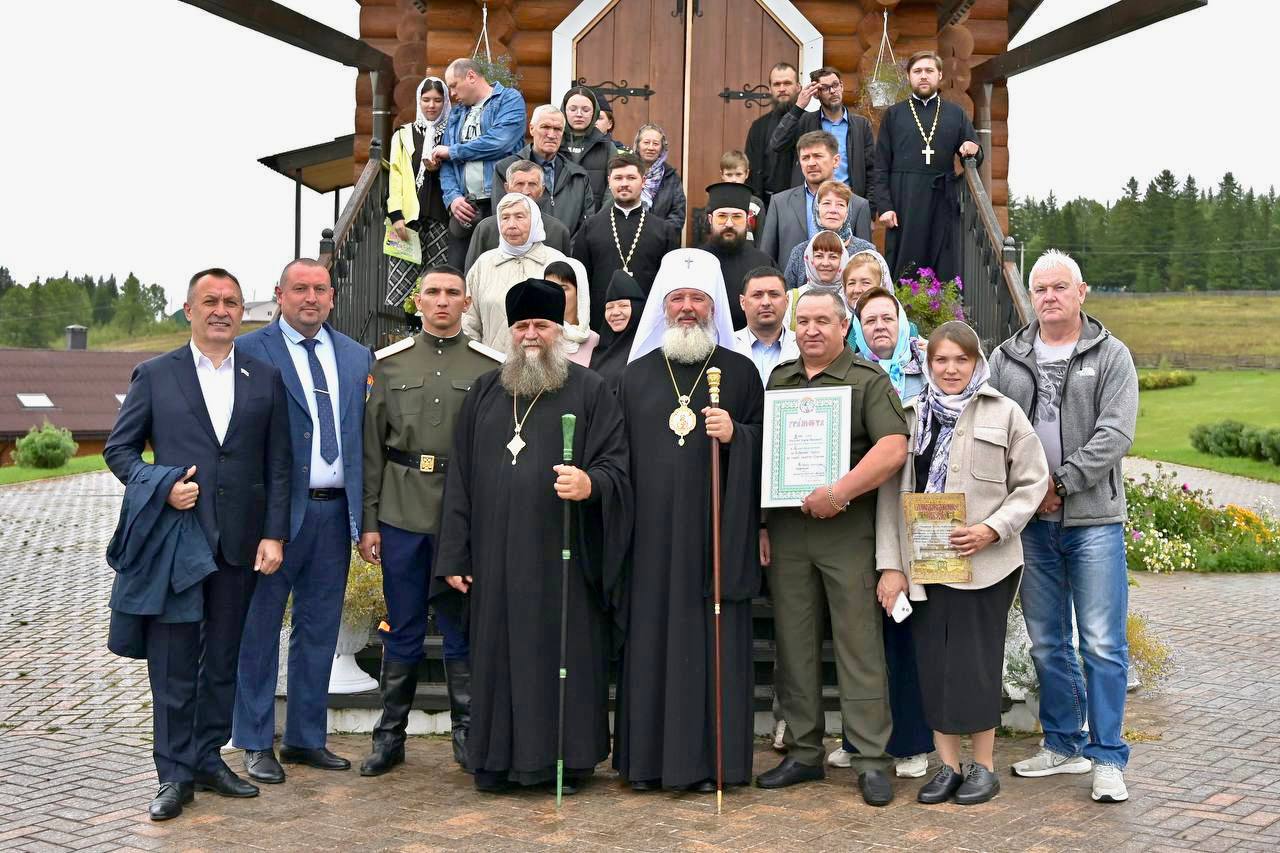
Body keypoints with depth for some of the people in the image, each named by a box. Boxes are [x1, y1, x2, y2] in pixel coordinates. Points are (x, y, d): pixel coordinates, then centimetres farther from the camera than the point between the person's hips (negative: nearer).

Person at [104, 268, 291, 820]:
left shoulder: (266, 379, 9)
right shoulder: (154, 375, 5)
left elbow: (278, 465, 7)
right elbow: (119, 448, 6)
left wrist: (274, 535, -1)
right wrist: (160, 485, -11)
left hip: (239, 542, 2)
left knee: (223, 660, 11)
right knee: (173, 662, 1)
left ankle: (208, 759, 24)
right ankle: (175, 774, 12)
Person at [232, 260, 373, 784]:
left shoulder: (356, 357, 12)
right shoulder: (250, 352, -3)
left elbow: (364, 435, 11)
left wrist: (363, 514, 5)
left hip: (335, 511, 5)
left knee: (319, 629, 13)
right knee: (260, 628, 6)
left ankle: (306, 738, 25)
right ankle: (256, 744, 18)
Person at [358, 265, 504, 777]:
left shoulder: (490, 367, 2)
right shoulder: (388, 364, 7)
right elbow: (372, 447, 7)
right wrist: (368, 521, 2)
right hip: (401, 515, 1)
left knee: (462, 629, 7)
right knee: (403, 630, 9)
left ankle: (467, 734, 20)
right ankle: (390, 736, 22)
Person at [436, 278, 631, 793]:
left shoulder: (588, 390, 3)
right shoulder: (485, 392, 13)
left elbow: (616, 465, -4)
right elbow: (460, 476, 11)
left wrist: (590, 484, -27)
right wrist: (454, 555, 6)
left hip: (563, 556, -3)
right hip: (497, 555, 3)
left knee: (565, 651, 1)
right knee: (500, 651, 7)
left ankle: (568, 757, 14)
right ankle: (498, 756, 19)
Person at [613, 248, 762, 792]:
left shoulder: (739, 371, 6)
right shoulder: (637, 372, 12)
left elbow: (766, 441, 6)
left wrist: (735, 435, -14)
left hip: (715, 531, -1)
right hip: (651, 529, 2)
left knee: (713, 640, 1)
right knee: (650, 638, 4)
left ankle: (708, 758, 12)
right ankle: (646, 757, 14)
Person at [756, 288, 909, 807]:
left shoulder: (868, 381, 1)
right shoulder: (777, 380, 15)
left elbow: (893, 448, -12)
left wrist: (840, 492, -20)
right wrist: (758, 523, 8)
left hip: (847, 530, -4)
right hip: (785, 530, 4)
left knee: (859, 643, -2)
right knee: (794, 643, 8)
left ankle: (871, 759, 6)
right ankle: (803, 753, 19)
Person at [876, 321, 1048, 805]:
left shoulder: (1004, 413, 1)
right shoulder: (912, 416, 8)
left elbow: (1031, 482, 0)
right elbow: (891, 492, 6)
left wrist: (992, 529, -14)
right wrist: (890, 564, -1)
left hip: (982, 562, -3)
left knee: (976, 664, 1)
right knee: (932, 663, 7)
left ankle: (984, 766, 17)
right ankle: (947, 766, 19)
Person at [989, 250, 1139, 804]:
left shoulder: (1111, 356, 2)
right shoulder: (1006, 359, 9)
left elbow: (1114, 434, -8)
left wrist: (1061, 481, -15)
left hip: (1093, 519, -3)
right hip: (1029, 522, 3)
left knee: (1103, 643, -2)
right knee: (1046, 642, 12)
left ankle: (1108, 757, 9)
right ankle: (1064, 744, 25)